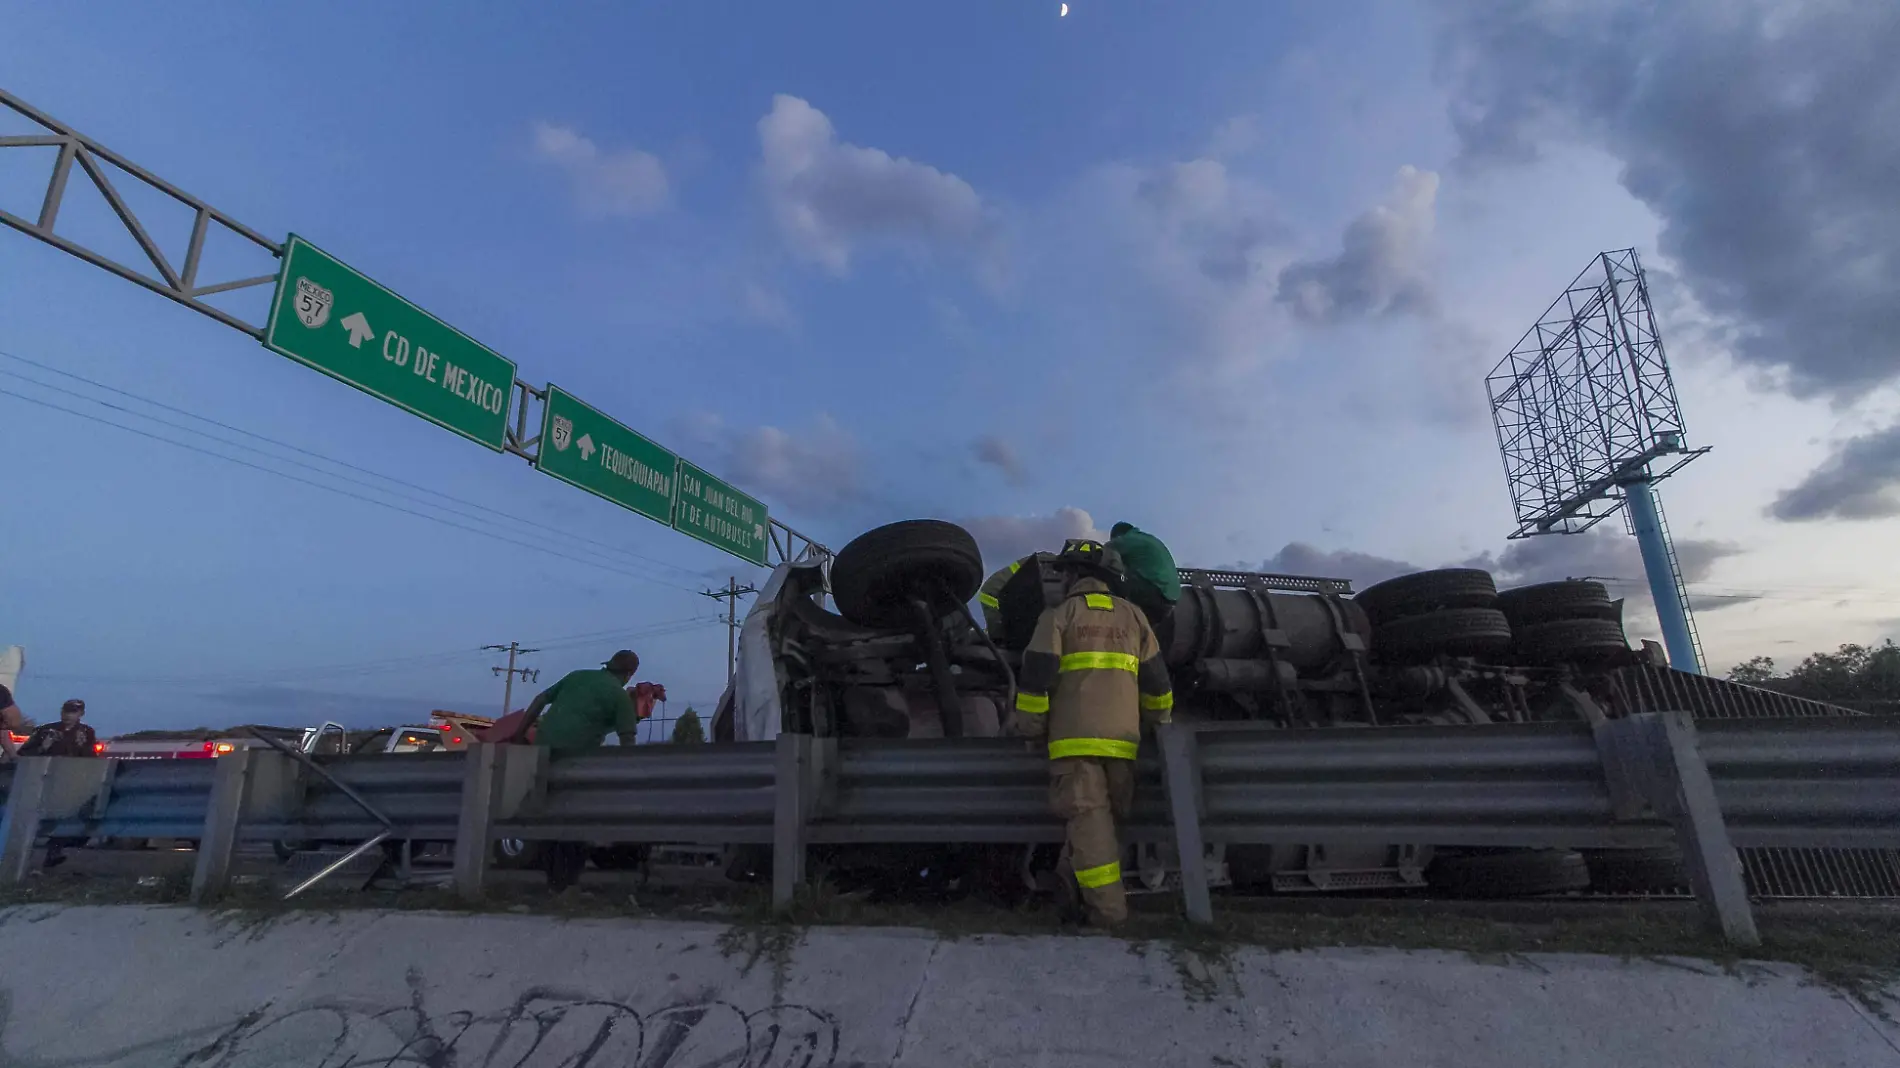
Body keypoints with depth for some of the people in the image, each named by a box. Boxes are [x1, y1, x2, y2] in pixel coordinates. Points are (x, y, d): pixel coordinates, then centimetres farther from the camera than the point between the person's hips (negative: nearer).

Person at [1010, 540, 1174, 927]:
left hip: (1074, 736, -3)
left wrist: (1029, 728, 7)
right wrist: (1161, 723, 30)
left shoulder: (1058, 615, 4)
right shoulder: (1132, 615, 15)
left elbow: (1036, 676, -3)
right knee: (1110, 814, 14)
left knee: (1087, 815, -4)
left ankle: (1107, 905, -7)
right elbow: (1155, 680, 17)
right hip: (1121, 737, 4)